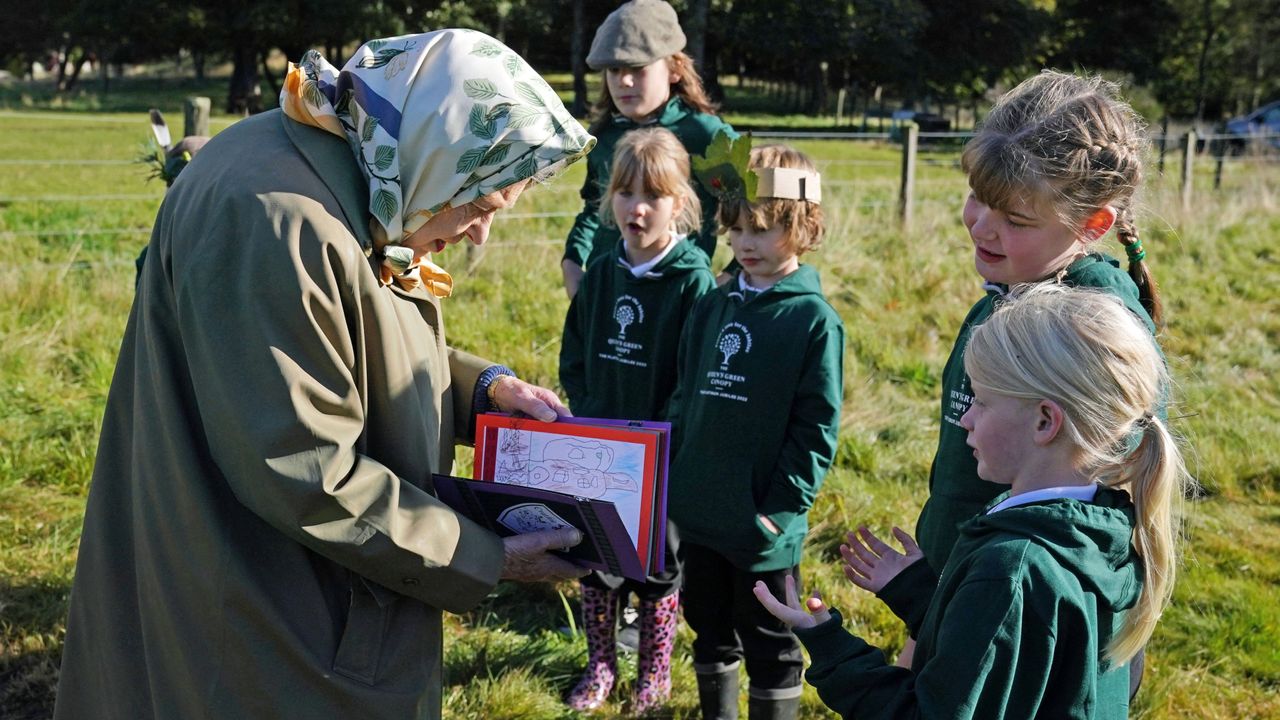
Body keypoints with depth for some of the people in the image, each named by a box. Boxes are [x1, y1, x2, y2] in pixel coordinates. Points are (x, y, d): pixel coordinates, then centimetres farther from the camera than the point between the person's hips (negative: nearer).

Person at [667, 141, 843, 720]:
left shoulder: (814, 319, -11)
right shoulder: (712, 306, 7)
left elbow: (816, 428, -12)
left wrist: (780, 509, -15)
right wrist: (671, 477, 7)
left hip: (761, 526, -6)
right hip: (697, 515, 6)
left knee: (770, 649, 10)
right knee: (709, 632, 20)